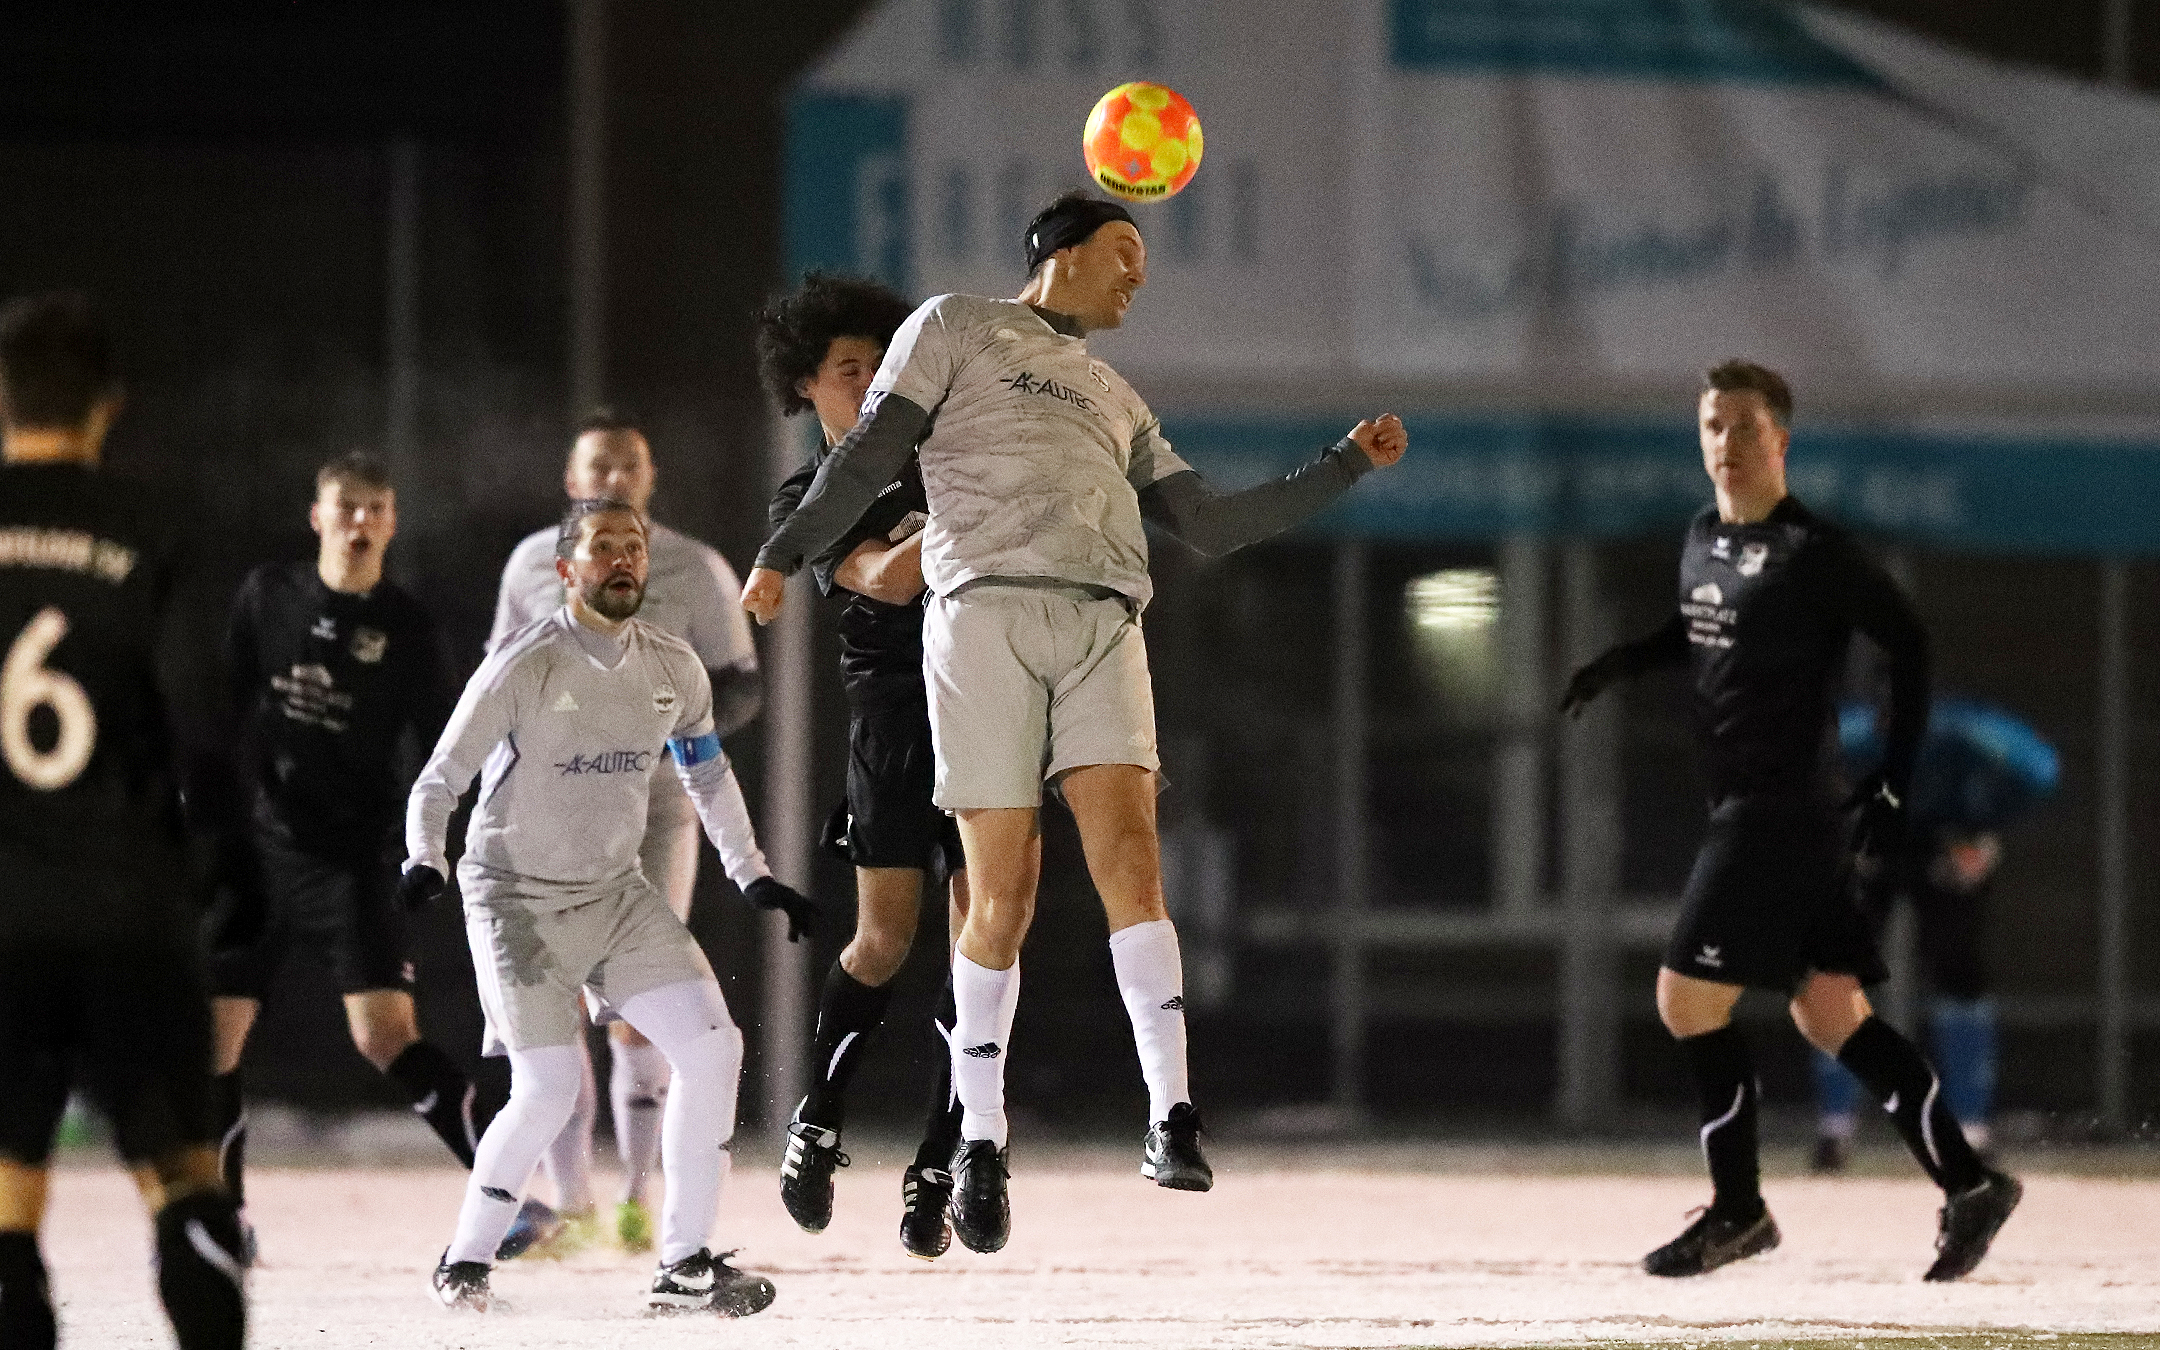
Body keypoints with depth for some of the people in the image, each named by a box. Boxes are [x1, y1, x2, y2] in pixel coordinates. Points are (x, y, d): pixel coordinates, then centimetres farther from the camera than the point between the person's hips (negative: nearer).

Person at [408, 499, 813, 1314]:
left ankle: (684, 1267, -1)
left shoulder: (674, 669, 1)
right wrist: (424, 862, -29)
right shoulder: (524, 666, -15)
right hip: (516, 896, -5)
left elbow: (708, 775, 19)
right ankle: (464, 1266, 2)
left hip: (617, 894, 5)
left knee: (713, 1048, -10)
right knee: (550, 1087, -17)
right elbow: (439, 781, -12)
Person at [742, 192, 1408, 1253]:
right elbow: (870, 456, 8)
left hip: (1103, 627, 4)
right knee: (1002, 897, -6)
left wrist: (1347, 465, 25)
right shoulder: (955, 329, 16)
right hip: (986, 614, -4)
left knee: (1130, 858, -16)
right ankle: (980, 1144, 7)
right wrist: (787, 551, -6)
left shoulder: (1116, 401, 31)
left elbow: (1210, 524, 27)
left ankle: (1171, 1119, -22)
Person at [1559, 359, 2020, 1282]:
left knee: (1689, 998, -7)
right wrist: (1620, 662, 12)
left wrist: (1896, 782, -11)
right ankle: (1968, 1186, 8)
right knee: (1828, 1013, 7)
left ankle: (1737, 1211, 3)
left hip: (1781, 813, -8)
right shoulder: (1703, 540, 12)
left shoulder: (1812, 553, -13)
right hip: (1739, 807, 8)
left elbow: (1909, 645, -10)